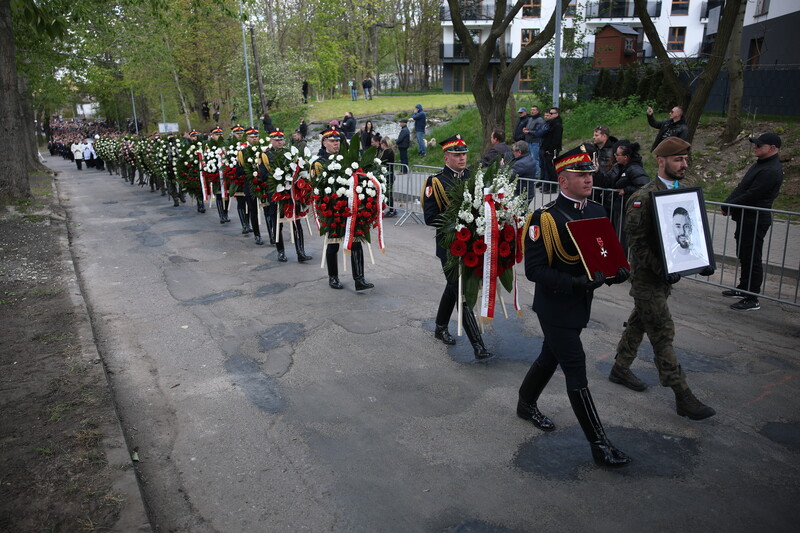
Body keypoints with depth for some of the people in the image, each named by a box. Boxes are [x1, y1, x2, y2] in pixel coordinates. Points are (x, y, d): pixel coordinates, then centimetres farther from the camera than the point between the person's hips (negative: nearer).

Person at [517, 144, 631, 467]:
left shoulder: (597, 212, 4)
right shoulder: (545, 218, -19)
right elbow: (534, 269, -21)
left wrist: (615, 272, -9)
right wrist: (574, 283, -31)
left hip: (580, 304, 8)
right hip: (555, 307, -7)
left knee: (550, 357, 23)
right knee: (576, 371, -2)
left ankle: (526, 405, 46)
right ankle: (599, 445, 9)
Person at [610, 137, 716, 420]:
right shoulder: (643, 198, -17)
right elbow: (637, 243, -19)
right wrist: (661, 271, -25)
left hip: (665, 276, 8)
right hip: (647, 279, -8)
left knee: (638, 324, 19)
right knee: (662, 333, -2)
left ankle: (620, 370, 36)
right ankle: (682, 397, 5)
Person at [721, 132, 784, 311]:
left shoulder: (771, 171, -21)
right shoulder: (760, 164, 13)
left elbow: (751, 196, -23)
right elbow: (741, 188, 14)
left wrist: (729, 206, -11)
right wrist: (727, 204, 0)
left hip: (755, 221, -11)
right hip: (746, 218, 11)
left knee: (752, 259, -4)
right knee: (744, 256, 21)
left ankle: (752, 300, 4)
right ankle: (743, 289, 36)